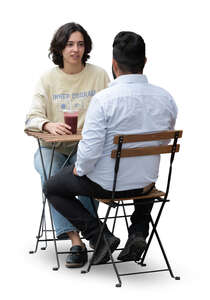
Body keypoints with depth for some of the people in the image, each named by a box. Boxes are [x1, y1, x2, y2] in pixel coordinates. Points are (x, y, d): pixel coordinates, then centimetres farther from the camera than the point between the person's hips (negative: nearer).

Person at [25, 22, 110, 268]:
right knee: (50, 175, -32)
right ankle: (76, 241, -35)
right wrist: (49, 125, -28)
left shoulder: (98, 75, 6)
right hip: (52, 147, 0)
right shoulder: (48, 79, 4)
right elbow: (32, 118, -4)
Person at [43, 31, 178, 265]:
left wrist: (79, 170, -5)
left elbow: (90, 150, -26)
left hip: (106, 183, -5)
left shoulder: (103, 99, -25)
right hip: (145, 184, 5)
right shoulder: (166, 98, -8)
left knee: (52, 188, 20)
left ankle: (100, 235, 6)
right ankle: (139, 231, 21)